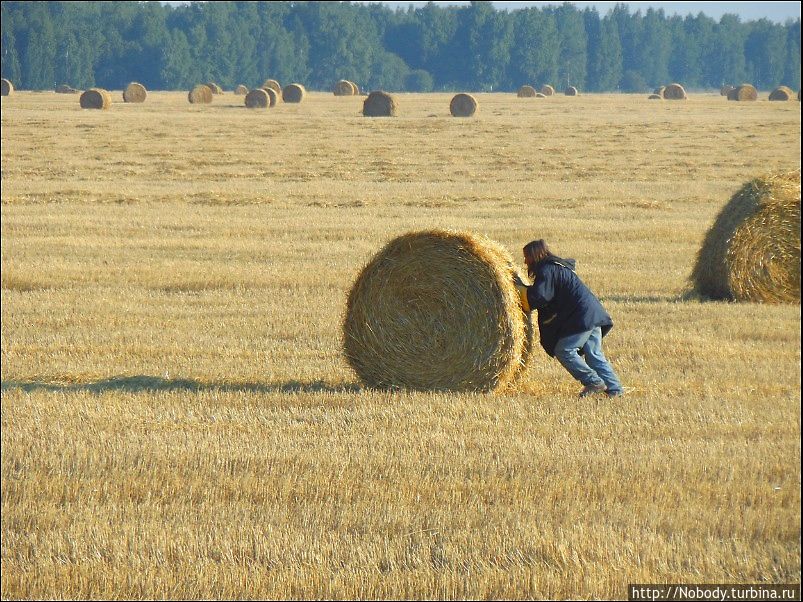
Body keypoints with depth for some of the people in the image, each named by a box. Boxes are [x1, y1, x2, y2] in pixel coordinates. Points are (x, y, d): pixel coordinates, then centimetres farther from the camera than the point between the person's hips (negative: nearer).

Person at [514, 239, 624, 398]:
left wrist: (520, 287, -2)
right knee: (594, 354, 10)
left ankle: (593, 382, -9)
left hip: (582, 318, -10)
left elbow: (538, 297, -19)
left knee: (563, 350, -7)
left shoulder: (546, 271, -9)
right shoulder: (560, 265, 22)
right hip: (595, 314, 10)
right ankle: (614, 389, 5)